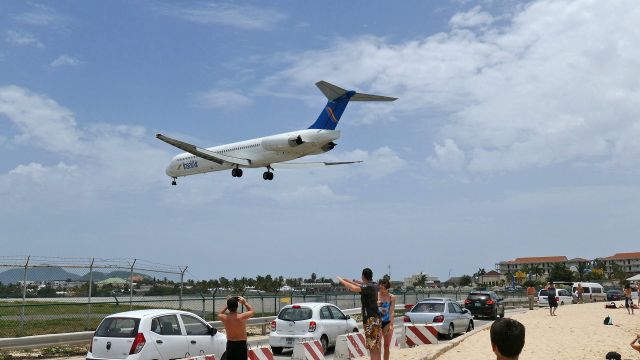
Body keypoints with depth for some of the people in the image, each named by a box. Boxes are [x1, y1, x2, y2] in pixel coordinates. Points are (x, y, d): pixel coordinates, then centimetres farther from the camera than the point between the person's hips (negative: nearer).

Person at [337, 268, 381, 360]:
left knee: (372, 346, -8)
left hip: (371, 319, -9)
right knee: (376, 345, 14)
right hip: (376, 318, 9)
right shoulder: (372, 286, 13)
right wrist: (348, 281, 32)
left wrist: (341, 280, -19)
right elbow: (360, 286, 32)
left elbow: (354, 288, -30)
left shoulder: (369, 287, -16)